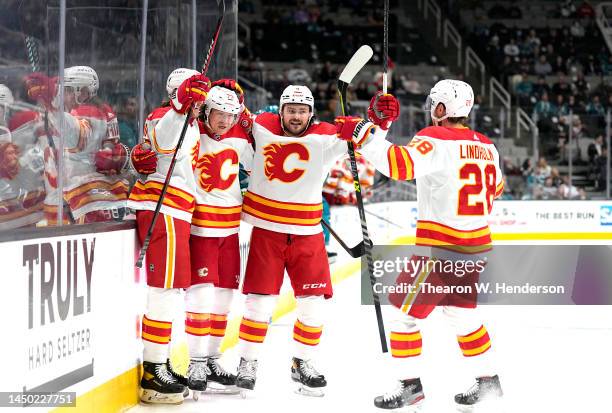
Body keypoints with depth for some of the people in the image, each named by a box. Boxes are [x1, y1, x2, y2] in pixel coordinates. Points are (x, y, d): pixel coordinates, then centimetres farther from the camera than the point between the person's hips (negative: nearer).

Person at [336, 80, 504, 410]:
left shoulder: (435, 139, -14)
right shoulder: (485, 145, 8)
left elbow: (400, 164, -29)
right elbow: (494, 188, 23)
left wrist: (361, 134, -22)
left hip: (441, 245, -8)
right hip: (476, 245, 8)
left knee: (404, 311, 4)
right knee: (460, 313, 23)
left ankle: (411, 385, 6)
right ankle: (487, 381, 28)